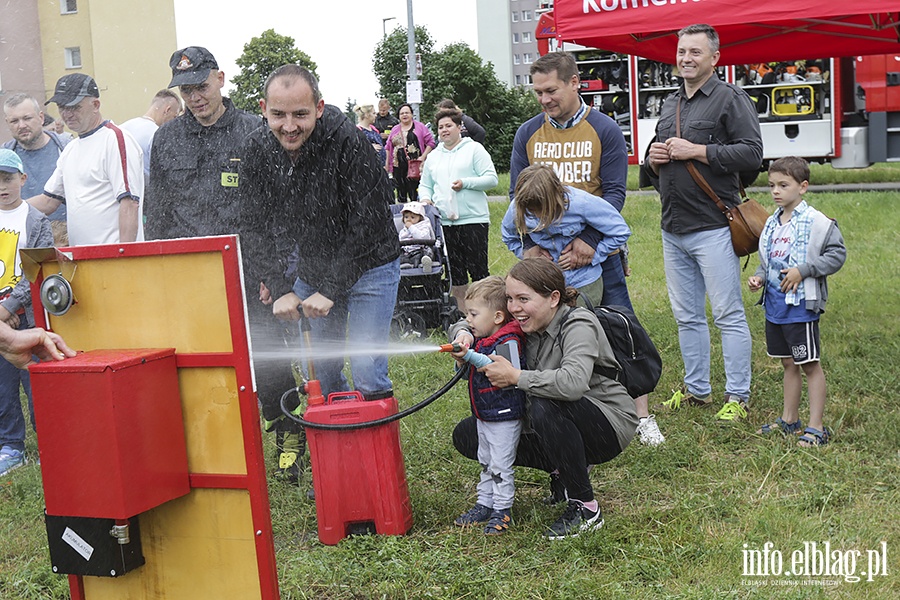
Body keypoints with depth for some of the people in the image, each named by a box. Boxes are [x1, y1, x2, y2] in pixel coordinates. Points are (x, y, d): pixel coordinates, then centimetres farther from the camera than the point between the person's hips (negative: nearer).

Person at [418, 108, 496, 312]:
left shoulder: (474, 149, 1)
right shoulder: (434, 156, 17)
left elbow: (491, 179, -5)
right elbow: (425, 185, 23)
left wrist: (465, 183, -17)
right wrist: (425, 198, 2)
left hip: (473, 220, -5)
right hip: (445, 222, 5)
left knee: (478, 269, -6)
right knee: (455, 272, 9)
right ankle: (463, 314, 18)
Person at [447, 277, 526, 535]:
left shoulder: (509, 342, -19)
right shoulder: (480, 339, 8)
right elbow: (469, 374, 18)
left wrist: (471, 356, -33)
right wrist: (462, 361, -6)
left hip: (505, 415, -9)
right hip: (483, 414, 9)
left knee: (500, 465, -2)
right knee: (485, 462, 18)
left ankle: (502, 511, 8)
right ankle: (484, 504, 29)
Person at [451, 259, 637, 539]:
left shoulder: (578, 325, -22)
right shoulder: (526, 325, -2)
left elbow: (573, 383, -42)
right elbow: (473, 324, 10)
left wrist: (515, 376, -32)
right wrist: (463, 336, -15)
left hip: (609, 425, -8)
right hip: (561, 423, 8)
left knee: (545, 407, -39)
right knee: (466, 435, 0)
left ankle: (585, 508, -21)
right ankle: (564, 470, 7)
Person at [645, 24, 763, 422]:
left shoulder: (731, 98, -4)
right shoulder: (670, 104, 18)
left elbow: (752, 152, -15)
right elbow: (656, 159, 28)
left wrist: (696, 151, -16)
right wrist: (654, 158, 4)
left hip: (712, 228, -7)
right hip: (673, 229, 7)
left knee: (728, 315, -3)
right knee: (687, 316, 13)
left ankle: (737, 396, 4)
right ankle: (696, 388, 24)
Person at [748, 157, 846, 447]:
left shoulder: (817, 222, -12)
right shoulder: (772, 223, 11)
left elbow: (837, 255, -13)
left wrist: (803, 271, -20)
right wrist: (759, 277, 3)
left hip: (801, 303, -7)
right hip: (774, 304, 7)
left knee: (810, 365, -1)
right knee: (789, 364, 17)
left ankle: (816, 428, 4)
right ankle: (789, 420, 28)